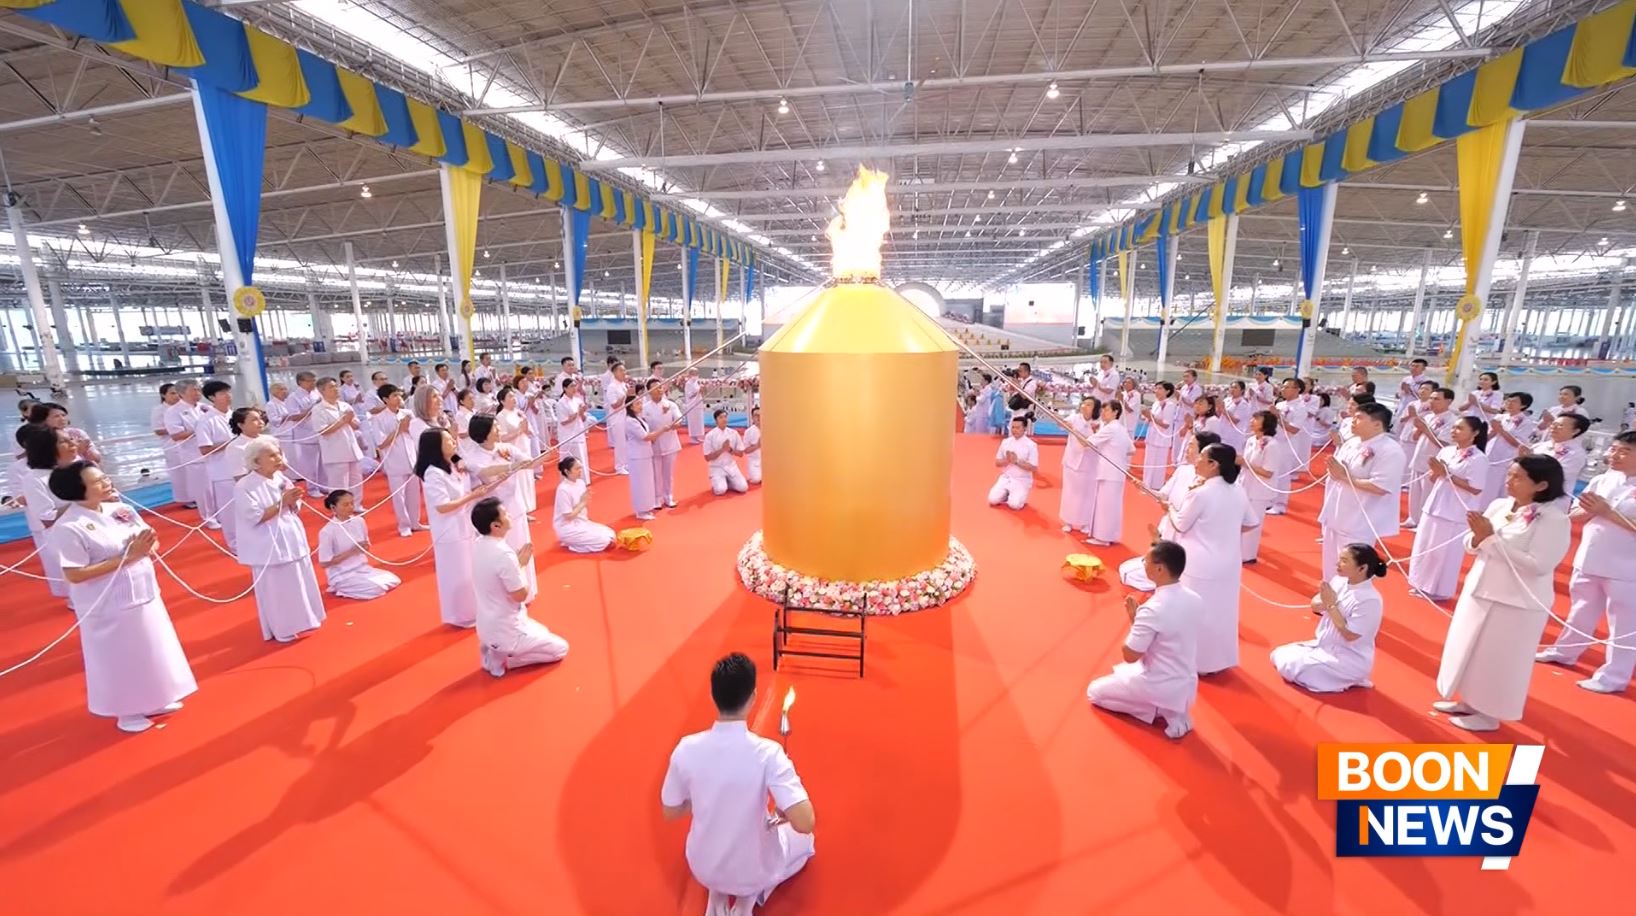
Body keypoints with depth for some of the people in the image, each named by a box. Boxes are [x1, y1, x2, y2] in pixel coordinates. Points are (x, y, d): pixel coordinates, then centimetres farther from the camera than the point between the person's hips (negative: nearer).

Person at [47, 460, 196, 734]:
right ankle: (126, 711, 30)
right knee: (119, 659, 10)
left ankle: (153, 700, 38)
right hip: (108, 607, -6)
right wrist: (126, 557, -24)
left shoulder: (120, 509, -1)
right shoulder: (68, 528, -19)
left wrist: (148, 544, -15)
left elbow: (149, 541, 8)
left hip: (143, 595, 6)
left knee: (152, 649, 19)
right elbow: (74, 575, -20)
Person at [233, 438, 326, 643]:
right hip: (268, 547, -6)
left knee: (298, 583, 15)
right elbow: (256, 517, -19)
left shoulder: (281, 478, 3)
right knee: (276, 590, 4)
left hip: (292, 540, 6)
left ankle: (299, 620, 31)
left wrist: (292, 502, -13)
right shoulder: (244, 487, -14)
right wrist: (281, 503, -21)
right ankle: (282, 629, 18)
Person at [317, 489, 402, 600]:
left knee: (393, 581, -6)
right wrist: (351, 551, -20)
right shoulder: (327, 531, -18)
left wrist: (365, 547, -13)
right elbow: (324, 563, -15)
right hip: (342, 576, -6)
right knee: (376, 589, -24)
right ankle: (341, 590, 1)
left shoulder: (359, 521, -2)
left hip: (362, 568, 6)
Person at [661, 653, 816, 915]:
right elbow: (805, 823, -31)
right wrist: (784, 813, -9)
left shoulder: (685, 748, -20)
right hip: (753, 872, -3)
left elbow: (671, 812, -5)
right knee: (804, 839, 28)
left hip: (702, 869, 3)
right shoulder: (767, 753, -29)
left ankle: (717, 894, 16)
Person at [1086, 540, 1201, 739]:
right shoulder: (1195, 600, -7)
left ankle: (1159, 710, 3)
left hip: (1158, 689, -7)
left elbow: (1129, 655, -19)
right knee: (1122, 672, 32)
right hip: (1187, 688, 7)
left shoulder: (1152, 610, -29)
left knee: (1095, 691, 15)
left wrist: (1134, 618, -9)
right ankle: (1173, 711, 13)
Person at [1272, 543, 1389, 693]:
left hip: (1350, 660, -8)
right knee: (1279, 655, 4)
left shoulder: (1370, 599, -25)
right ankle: (1339, 676, 11)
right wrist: (1326, 601, -19)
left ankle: (1347, 680, 1)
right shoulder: (1339, 581, -3)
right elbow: (1315, 606, 3)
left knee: (1290, 667, -18)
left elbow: (1350, 635, -24)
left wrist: (1331, 605, -24)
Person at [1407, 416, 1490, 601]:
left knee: (1443, 553, 3)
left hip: (1456, 514, -7)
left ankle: (1439, 590, 16)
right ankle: (1422, 585, 26)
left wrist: (1447, 474, -19)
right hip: (1434, 507, 7)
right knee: (1424, 547, 14)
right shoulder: (1446, 451, 7)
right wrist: (1435, 471, -9)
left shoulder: (1479, 459, -12)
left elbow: (1475, 489, -18)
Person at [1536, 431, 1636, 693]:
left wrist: (1607, 511, -19)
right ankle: (1565, 651, 35)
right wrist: (1591, 510, -13)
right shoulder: (1601, 480, 3)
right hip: (1589, 561, 5)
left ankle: (1614, 676, 14)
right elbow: (1575, 516, 7)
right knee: (1581, 610, 21)